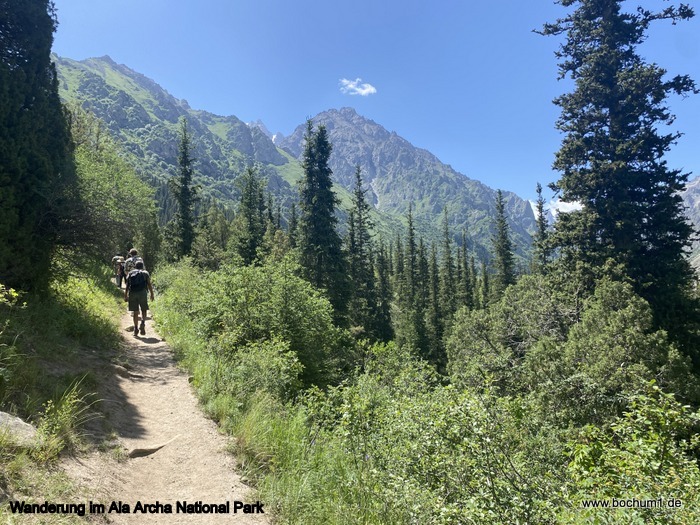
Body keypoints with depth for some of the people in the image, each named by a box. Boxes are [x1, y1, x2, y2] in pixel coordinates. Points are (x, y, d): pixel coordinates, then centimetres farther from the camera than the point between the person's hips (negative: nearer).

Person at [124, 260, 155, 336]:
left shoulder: (130, 273, 16)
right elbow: (149, 284, 3)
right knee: (143, 310, 10)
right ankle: (143, 322, -16)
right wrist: (152, 294, 4)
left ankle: (136, 329, 6)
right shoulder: (145, 273, 11)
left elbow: (127, 285, 9)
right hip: (142, 293, -2)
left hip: (132, 294, 2)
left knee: (135, 312, 7)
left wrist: (125, 296, 9)